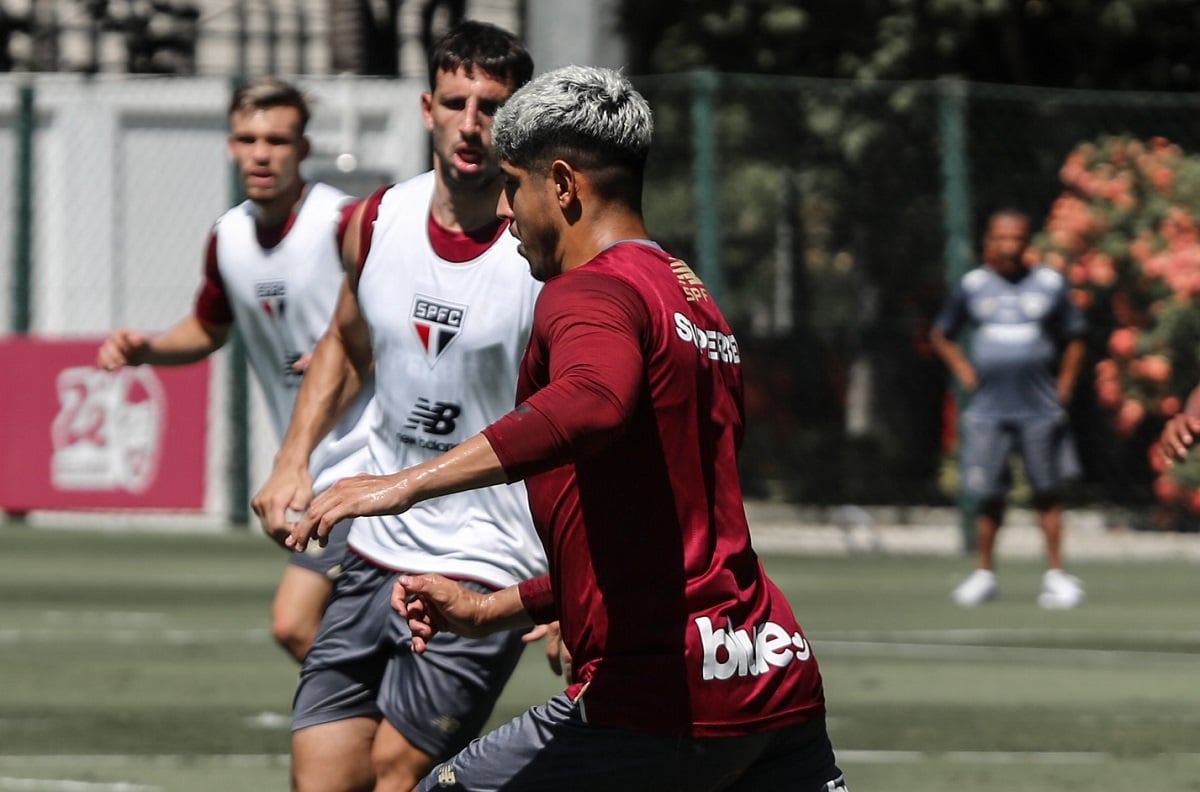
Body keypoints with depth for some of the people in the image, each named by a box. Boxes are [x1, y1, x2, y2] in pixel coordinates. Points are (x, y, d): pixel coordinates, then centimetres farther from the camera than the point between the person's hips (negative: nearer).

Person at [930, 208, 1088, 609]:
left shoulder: (1051, 285, 5)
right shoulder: (972, 286, 6)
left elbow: (1074, 339, 13)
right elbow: (940, 335, 18)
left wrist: (1063, 388, 4)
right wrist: (965, 373, 6)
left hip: (1040, 408, 0)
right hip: (989, 408, 0)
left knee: (1048, 492, 1)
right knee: (989, 496, 1)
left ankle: (1055, 574, 5)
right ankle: (984, 573, 13)